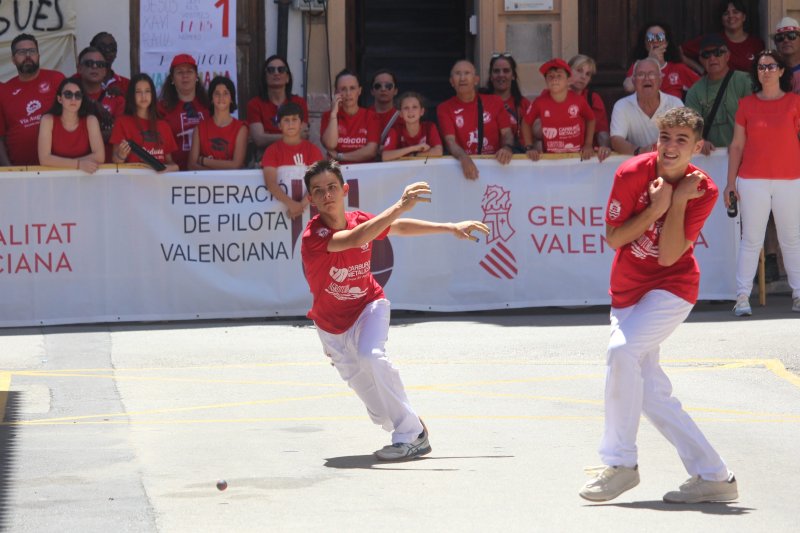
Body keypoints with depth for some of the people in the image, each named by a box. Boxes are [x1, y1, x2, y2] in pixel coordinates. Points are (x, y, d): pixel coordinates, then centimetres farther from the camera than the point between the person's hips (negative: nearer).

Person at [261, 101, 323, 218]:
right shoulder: (272, 150, 7)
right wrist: (290, 203, -21)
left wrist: (302, 204, -21)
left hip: (308, 204, 1)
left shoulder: (312, 149, 8)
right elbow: (270, 182, -6)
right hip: (281, 204, -1)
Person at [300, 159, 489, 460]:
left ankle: (411, 436, -27)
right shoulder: (313, 237, -27)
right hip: (331, 326, -1)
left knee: (370, 357, -30)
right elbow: (355, 239, -44)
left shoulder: (360, 220, -11)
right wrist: (400, 206, -51)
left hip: (368, 306, 1)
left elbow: (399, 227, 9)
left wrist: (450, 228, 9)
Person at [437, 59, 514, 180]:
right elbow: (450, 141, -6)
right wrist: (464, 158, -27)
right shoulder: (444, 108, 6)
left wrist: (507, 148, -17)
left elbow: (507, 133, 8)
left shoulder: (495, 101, 11)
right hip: (463, 165, -1)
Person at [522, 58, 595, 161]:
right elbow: (526, 123, 9)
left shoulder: (579, 100, -7)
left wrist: (588, 145, 6)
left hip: (577, 157, 0)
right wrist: (529, 148, 2)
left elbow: (591, 120, 12)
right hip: (550, 157, 0)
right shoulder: (540, 102, -8)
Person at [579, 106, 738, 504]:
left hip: (671, 289, -4)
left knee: (622, 349, -28)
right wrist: (655, 207, -18)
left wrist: (678, 202, -21)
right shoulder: (632, 173, -9)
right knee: (650, 393, 2)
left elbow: (669, 256, -17)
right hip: (626, 290, 4)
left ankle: (620, 462, -19)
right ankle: (713, 476, 11)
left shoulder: (702, 191, -12)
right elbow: (613, 238, -8)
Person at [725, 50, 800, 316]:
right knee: (751, 240, -1)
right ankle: (742, 297, 0)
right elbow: (737, 145, 8)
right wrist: (731, 182, 3)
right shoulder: (747, 104, 6)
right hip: (753, 181, 0)